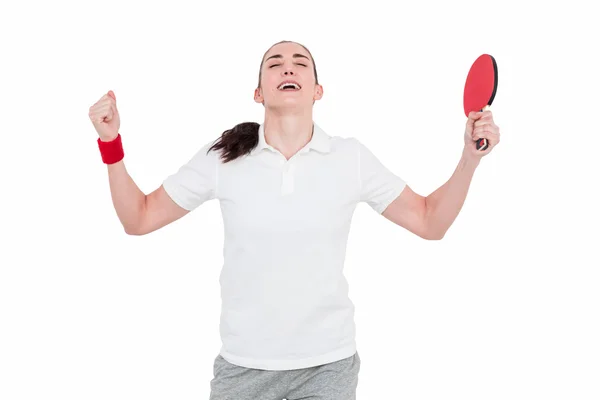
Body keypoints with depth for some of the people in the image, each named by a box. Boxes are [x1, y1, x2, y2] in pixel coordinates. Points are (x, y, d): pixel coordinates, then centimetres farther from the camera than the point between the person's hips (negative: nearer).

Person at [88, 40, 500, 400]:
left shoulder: (352, 157, -4)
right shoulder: (222, 157, -5)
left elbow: (429, 221, 3)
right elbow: (139, 219, 3)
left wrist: (471, 157, -9)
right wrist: (111, 143, -9)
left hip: (329, 364, 1)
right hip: (244, 365, 0)